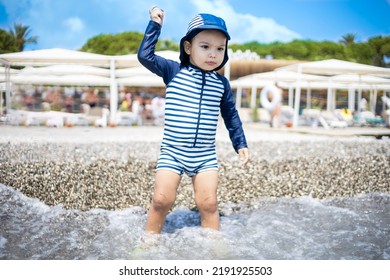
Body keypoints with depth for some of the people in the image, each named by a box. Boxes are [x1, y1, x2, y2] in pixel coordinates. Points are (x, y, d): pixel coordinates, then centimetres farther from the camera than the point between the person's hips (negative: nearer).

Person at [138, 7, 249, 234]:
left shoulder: (222, 83, 5)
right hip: (172, 153, -2)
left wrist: (241, 144, 13)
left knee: (208, 203, -2)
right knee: (162, 200, -6)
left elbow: (231, 115, 15)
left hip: (206, 156, 2)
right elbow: (145, 56, -11)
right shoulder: (174, 71, -2)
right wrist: (155, 24, -7)